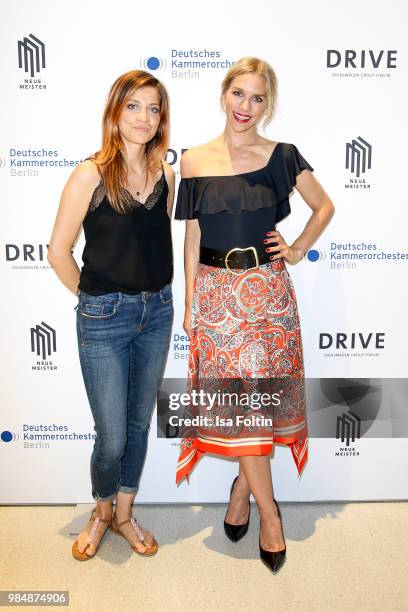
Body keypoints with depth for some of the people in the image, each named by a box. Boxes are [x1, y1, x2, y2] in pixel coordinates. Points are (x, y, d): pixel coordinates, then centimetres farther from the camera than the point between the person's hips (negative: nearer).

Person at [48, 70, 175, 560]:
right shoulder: (91, 175, -12)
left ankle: (125, 514, 38)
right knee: (112, 437, 4)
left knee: (139, 423, 16)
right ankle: (101, 511, 35)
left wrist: (152, 293, 10)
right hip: (104, 318, -4)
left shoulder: (165, 173, 3)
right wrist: (94, 298, 0)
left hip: (156, 311, 5)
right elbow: (59, 251, -7)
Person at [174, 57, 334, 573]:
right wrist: (189, 302, 4)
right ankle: (268, 511, 17)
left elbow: (324, 206, 15)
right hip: (217, 292, 0)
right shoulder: (194, 161, 3)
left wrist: (299, 248, 1)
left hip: (268, 290, 1)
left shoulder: (281, 157, 2)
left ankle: (242, 488, 31)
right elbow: (192, 237, 5)